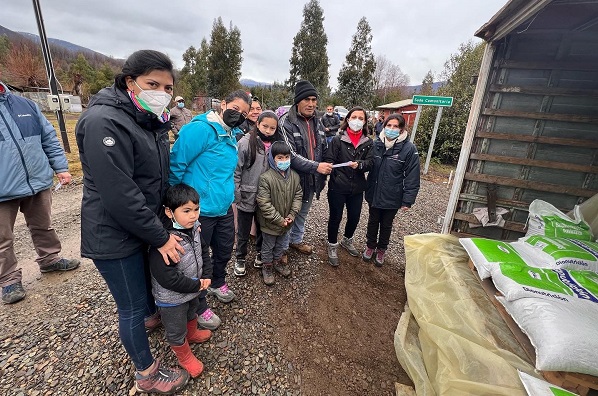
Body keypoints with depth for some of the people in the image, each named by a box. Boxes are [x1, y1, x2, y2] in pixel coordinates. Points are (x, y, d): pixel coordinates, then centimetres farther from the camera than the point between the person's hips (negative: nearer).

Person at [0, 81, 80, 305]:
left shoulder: (26, 105, 6)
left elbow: (49, 138, 10)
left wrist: (60, 167, 3)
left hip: (38, 182, 3)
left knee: (43, 227, 20)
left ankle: (49, 259, 39)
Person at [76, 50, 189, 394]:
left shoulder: (152, 122, 5)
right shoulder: (105, 122, -24)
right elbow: (119, 195, -27)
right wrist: (160, 237, -20)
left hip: (144, 224, 8)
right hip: (115, 234, -8)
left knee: (149, 276, 30)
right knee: (131, 307, 8)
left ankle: (153, 315, 60)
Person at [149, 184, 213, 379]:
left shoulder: (194, 228, -11)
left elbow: (204, 251, 3)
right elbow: (167, 278, -35)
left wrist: (206, 276, -8)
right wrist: (197, 285, -24)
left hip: (193, 288, 7)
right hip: (172, 298, -7)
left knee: (191, 313, 34)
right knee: (176, 331, 19)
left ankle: (192, 333, 63)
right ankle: (185, 357, 44)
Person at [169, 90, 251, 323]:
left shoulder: (231, 135, 9)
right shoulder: (200, 129, -19)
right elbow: (176, 164, -20)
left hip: (224, 208, 8)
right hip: (201, 210, -8)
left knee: (224, 250, 23)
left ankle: (218, 284, 51)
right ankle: (199, 306, 32)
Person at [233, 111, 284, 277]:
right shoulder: (246, 142, -13)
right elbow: (236, 170, -11)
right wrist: (237, 195, -13)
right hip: (247, 196, -3)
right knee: (244, 232, 12)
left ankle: (261, 254, 42)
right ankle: (240, 259, 34)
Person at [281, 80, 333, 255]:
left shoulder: (316, 123, 9)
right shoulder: (287, 123, -16)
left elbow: (323, 149, 19)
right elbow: (291, 155, -23)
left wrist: (325, 166, 5)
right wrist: (316, 167, -29)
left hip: (311, 179, 7)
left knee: (302, 213, 22)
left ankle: (296, 240, 43)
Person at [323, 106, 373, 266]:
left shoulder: (368, 142, 4)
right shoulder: (338, 139, -6)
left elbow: (370, 162, -4)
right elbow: (329, 160, -10)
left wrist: (359, 164, -25)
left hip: (357, 188, 4)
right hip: (337, 187, -4)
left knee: (354, 217, 17)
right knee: (335, 217, 8)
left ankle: (347, 240, 46)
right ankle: (332, 246, 31)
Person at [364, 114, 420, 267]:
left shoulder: (409, 149, -14)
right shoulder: (376, 143, -3)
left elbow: (412, 178, -13)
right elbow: (369, 167, 3)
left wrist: (407, 200, -14)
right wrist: (367, 190, 4)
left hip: (392, 198, -2)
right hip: (374, 194, 3)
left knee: (386, 225, 17)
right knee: (373, 221, 19)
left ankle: (381, 249, 39)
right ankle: (371, 246, 41)